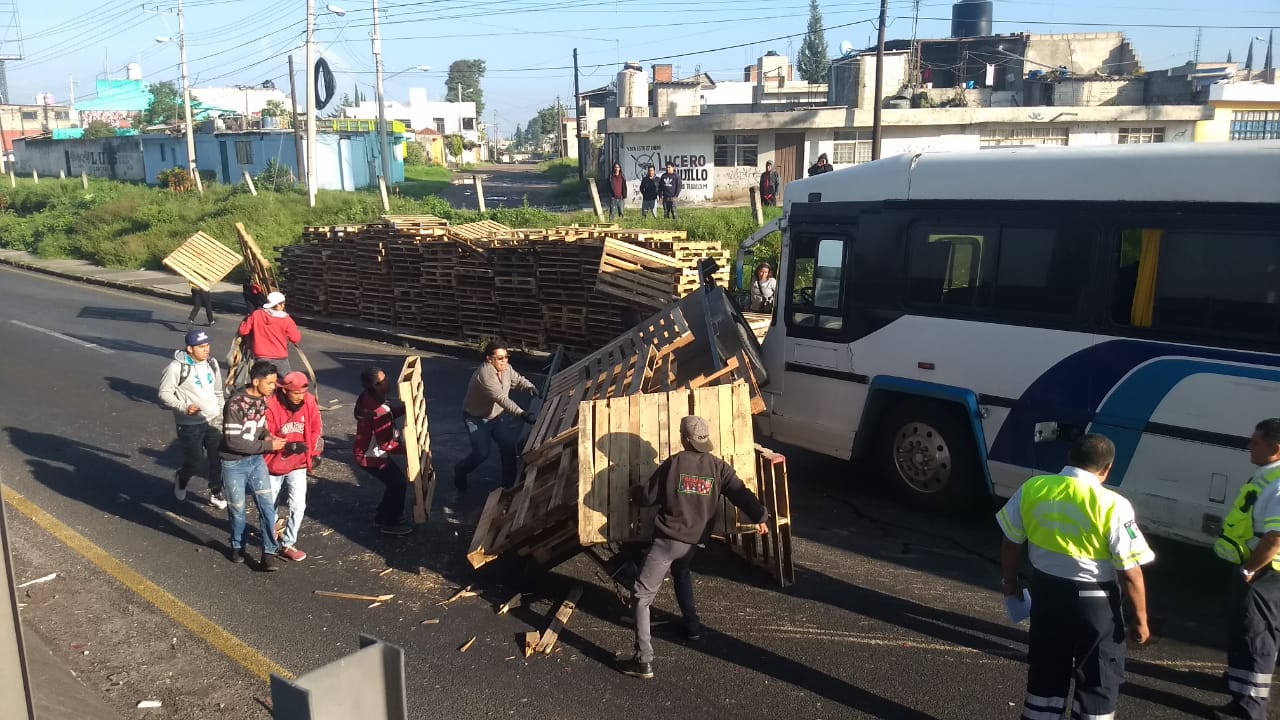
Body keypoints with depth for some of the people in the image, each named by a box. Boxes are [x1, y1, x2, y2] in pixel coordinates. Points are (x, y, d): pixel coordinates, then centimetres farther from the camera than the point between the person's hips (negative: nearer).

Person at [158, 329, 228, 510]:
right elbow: (164, 394, -12)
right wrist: (184, 407, -24)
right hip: (190, 424, -5)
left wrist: (222, 412, 14)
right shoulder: (177, 367, -16)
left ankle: (216, 494, 23)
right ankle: (181, 479, 37)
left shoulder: (212, 363, 4)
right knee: (194, 462, 3)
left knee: (217, 459, 7)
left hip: (214, 420, 5)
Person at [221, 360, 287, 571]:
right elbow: (233, 441, -26)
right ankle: (238, 546, 35)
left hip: (256, 459, 5)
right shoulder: (236, 404, -26)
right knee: (237, 508, 11)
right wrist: (268, 446, -24)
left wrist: (267, 436, -9)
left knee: (267, 503, -4)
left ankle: (269, 553, 1)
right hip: (234, 463, -5)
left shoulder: (265, 398, -5)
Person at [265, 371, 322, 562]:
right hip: (274, 464, -2)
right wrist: (288, 446, -31)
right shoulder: (270, 405, -23)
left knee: (298, 505, -8)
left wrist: (315, 454, 4)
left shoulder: (309, 401, -11)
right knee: (270, 505, 15)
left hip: (299, 463, 2)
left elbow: (316, 429, 3)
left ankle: (287, 544, 7)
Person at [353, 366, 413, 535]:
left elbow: (390, 413, 12)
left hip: (370, 452, 9)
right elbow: (386, 444, -29)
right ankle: (390, 524, 17)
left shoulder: (370, 398, -4)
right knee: (399, 483, 3)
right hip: (371, 457, -9)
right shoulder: (378, 412, -33)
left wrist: (406, 408, -2)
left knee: (394, 481, 20)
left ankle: (382, 516, 34)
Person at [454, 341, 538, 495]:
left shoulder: (505, 368, -8)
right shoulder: (485, 374, -32)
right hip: (476, 418, -7)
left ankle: (508, 483, 5)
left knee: (509, 444, -10)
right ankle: (460, 471, 19)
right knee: (482, 453, -13)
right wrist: (522, 414, -47)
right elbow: (502, 399, -40)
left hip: (497, 416, 7)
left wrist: (530, 387, -13)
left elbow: (518, 380, 10)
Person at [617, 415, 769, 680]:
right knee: (681, 572, 39)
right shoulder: (719, 467, 1)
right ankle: (692, 626, 42)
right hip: (694, 541, 6)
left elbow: (648, 497, -3)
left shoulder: (673, 464, -8)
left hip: (667, 539, -5)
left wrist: (634, 491, 19)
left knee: (641, 596, -3)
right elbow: (741, 494, 0)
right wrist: (760, 517, 15)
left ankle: (643, 661, -11)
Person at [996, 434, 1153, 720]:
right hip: (1094, 601, -4)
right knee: (1098, 681, 15)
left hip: (1045, 592, 4)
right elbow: (1130, 573, -15)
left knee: (1045, 673, 20)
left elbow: (1011, 543, 4)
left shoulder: (1032, 488, -6)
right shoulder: (1113, 506, -18)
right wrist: (1140, 619, -1)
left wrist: (1011, 582, 20)